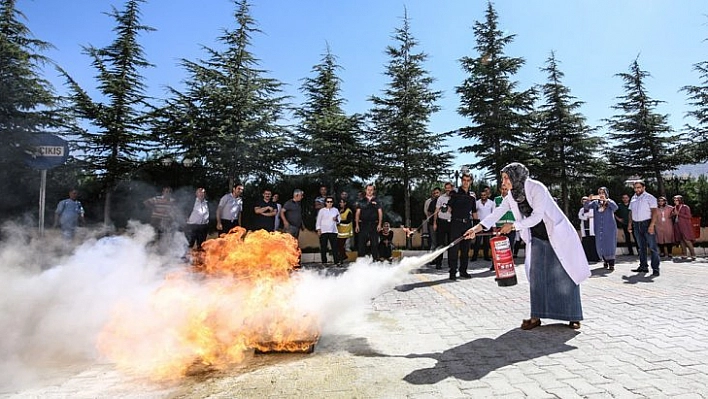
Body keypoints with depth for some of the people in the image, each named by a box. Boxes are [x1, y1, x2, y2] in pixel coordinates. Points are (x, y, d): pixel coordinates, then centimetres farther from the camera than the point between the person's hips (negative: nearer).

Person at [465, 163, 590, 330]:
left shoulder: (537, 188, -21)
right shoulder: (511, 196, -2)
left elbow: (536, 217, -24)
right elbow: (497, 213, -4)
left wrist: (513, 225, -19)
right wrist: (477, 227, -14)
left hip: (557, 235, -5)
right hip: (537, 238, 6)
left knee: (565, 275, 1)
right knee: (536, 275, 2)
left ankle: (573, 317, 14)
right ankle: (536, 316, 8)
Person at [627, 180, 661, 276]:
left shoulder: (649, 197, -4)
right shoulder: (633, 198, 14)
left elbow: (654, 212, -11)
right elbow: (631, 212, 19)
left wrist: (651, 225, -21)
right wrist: (630, 224, 13)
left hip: (647, 223, -6)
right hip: (636, 225, 6)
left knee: (652, 247, -6)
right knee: (641, 247, 11)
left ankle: (655, 268, -4)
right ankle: (643, 266, 18)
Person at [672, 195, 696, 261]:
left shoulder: (685, 207, -2)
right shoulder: (674, 208, 14)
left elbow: (689, 216, -9)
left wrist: (678, 213, -12)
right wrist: (673, 214, 2)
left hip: (684, 226, -5)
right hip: (677, 226, 6)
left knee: (687, 240, -12)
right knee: (681, 240, 4)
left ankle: (693, 255, -8)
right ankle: (684, 255, 6)